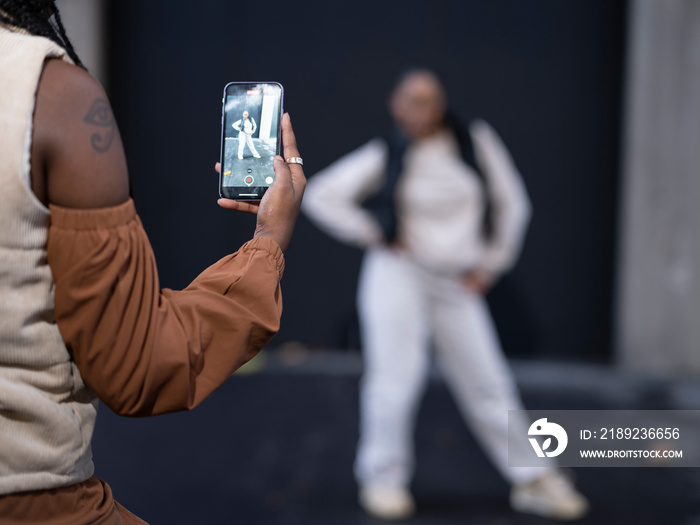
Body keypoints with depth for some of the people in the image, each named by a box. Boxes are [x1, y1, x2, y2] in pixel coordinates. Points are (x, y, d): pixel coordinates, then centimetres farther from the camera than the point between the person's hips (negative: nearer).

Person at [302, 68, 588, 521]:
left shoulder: (476, 142, 2)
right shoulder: (384, 156, -2)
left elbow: (512, 203, 9)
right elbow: (320, 195, -2)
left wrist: (490, 264, 5)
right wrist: (373, 234, -4)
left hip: (456, 285, 2)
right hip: (399, 274, -2)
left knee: (487, 382, 4)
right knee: (398, 374, -9)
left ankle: (533, 480, 15)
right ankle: (384, 479, 10)